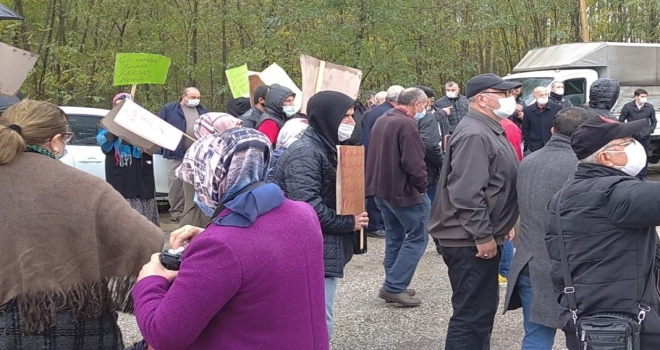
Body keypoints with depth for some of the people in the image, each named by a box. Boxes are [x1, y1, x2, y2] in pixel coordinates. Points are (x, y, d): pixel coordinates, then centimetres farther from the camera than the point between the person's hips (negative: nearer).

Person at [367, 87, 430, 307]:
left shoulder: (382, 121, 12)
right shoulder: (407, 124, -19)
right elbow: (413, 163, -23)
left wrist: (380, 181, 18)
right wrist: (422, 186, -9)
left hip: (381, 188, 9)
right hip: (403, 190, -9)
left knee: (395, 237, 16)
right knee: (417, 237, -1)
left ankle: (394, 285, 20)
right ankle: (394, 286, -4)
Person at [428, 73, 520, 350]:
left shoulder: (490, 130, 15)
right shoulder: (474, 134, -20)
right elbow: (466, 193, -27)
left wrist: (502, 225, 23)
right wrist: (483, 236, -23)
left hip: (482, 239, 11)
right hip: (472, 243, -11)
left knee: (482, 309, 20)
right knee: (471, 314, -3)